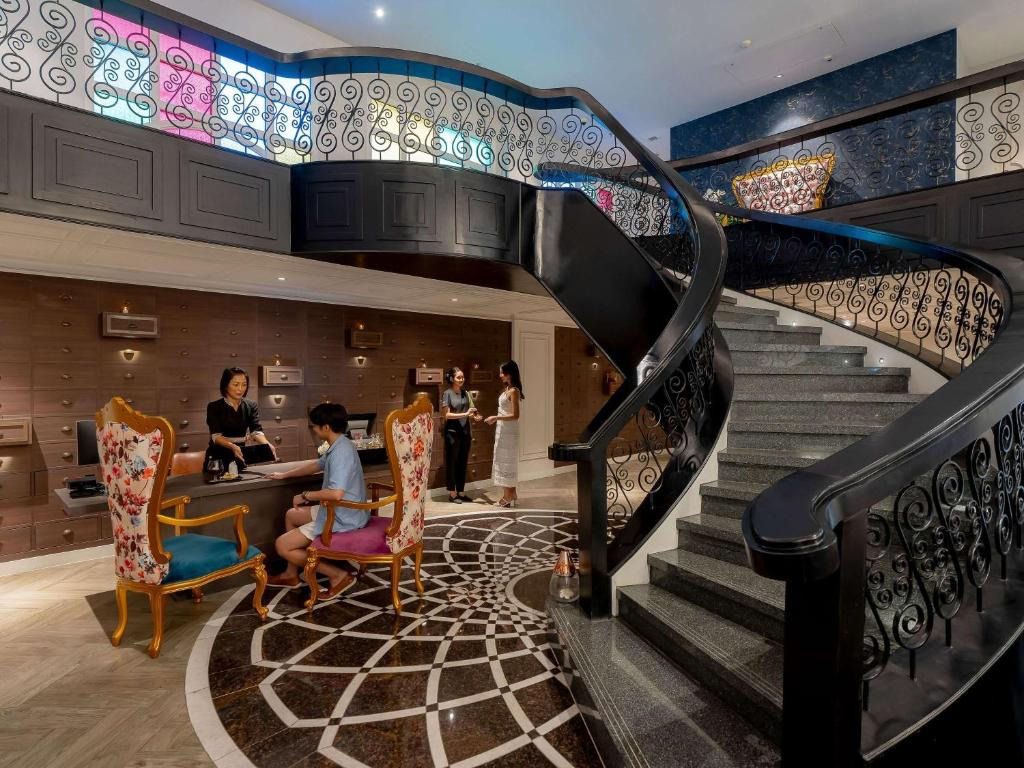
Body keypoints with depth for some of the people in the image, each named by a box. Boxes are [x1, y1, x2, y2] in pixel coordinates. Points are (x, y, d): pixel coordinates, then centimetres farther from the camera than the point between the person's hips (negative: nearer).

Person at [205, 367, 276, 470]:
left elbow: (256, 431, -8)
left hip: (240, 458, 2)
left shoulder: (251, 406, 4)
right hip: (217, 459, -2)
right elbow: (216, 436, -15)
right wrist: (232, 446, -35)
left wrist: (267, 444, -29)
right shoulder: (214, 407, -5)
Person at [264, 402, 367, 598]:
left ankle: (337, 575, 0)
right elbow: (316, 465, 26)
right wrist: (284, 475, 33)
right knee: (291, 515, 27)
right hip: (336, 511, 10)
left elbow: (336, 494, -37)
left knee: (282, 546, -3)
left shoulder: (340, 452, -26)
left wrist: (305, 495, -20)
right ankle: (291, 574, 35)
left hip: (343, 519, -10)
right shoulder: (338, 446, 7)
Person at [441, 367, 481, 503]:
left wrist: (475, 416, -8)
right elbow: (446, 415, -12)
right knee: (452, 463, 3)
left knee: (463, 463, 10)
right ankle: (452, 493, 12)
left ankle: (461, 492, 19)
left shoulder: (465, 393, 9)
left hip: (465, 432, 6)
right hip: (452, 432, -5)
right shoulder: (447, 394, -6)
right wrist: (465, 414, -20)